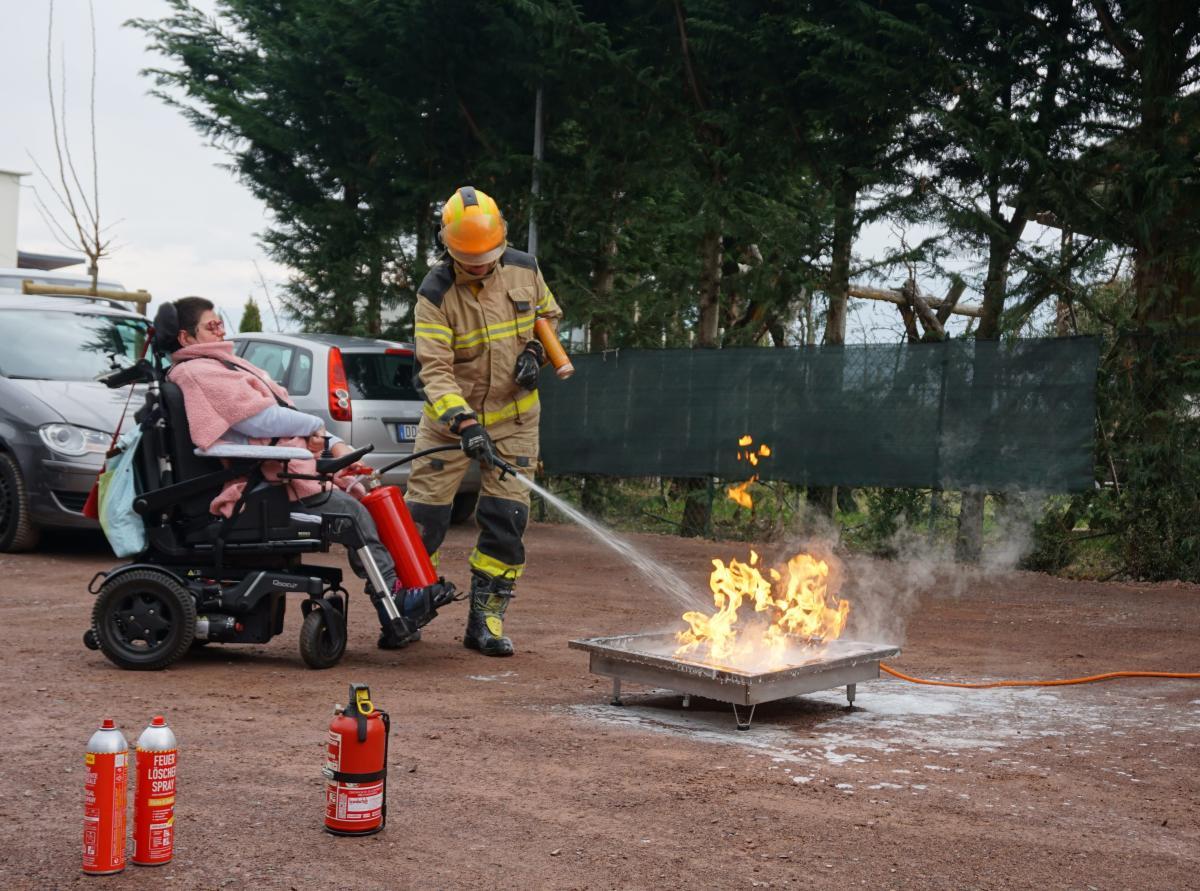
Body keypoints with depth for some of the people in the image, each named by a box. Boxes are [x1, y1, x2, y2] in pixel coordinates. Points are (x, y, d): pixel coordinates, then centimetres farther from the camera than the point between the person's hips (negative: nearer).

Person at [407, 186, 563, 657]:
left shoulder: (523, 269, -6)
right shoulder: (435, 294, -18)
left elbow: (549, 315, 14)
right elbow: (434, 369, -24)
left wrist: (534, 351, -8)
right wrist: (465, 424, -36)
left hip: (513, 416, 3)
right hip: (450, 415, -2)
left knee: (506, 519, -3)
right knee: (425, 515, -3)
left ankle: (485, 621, 7)